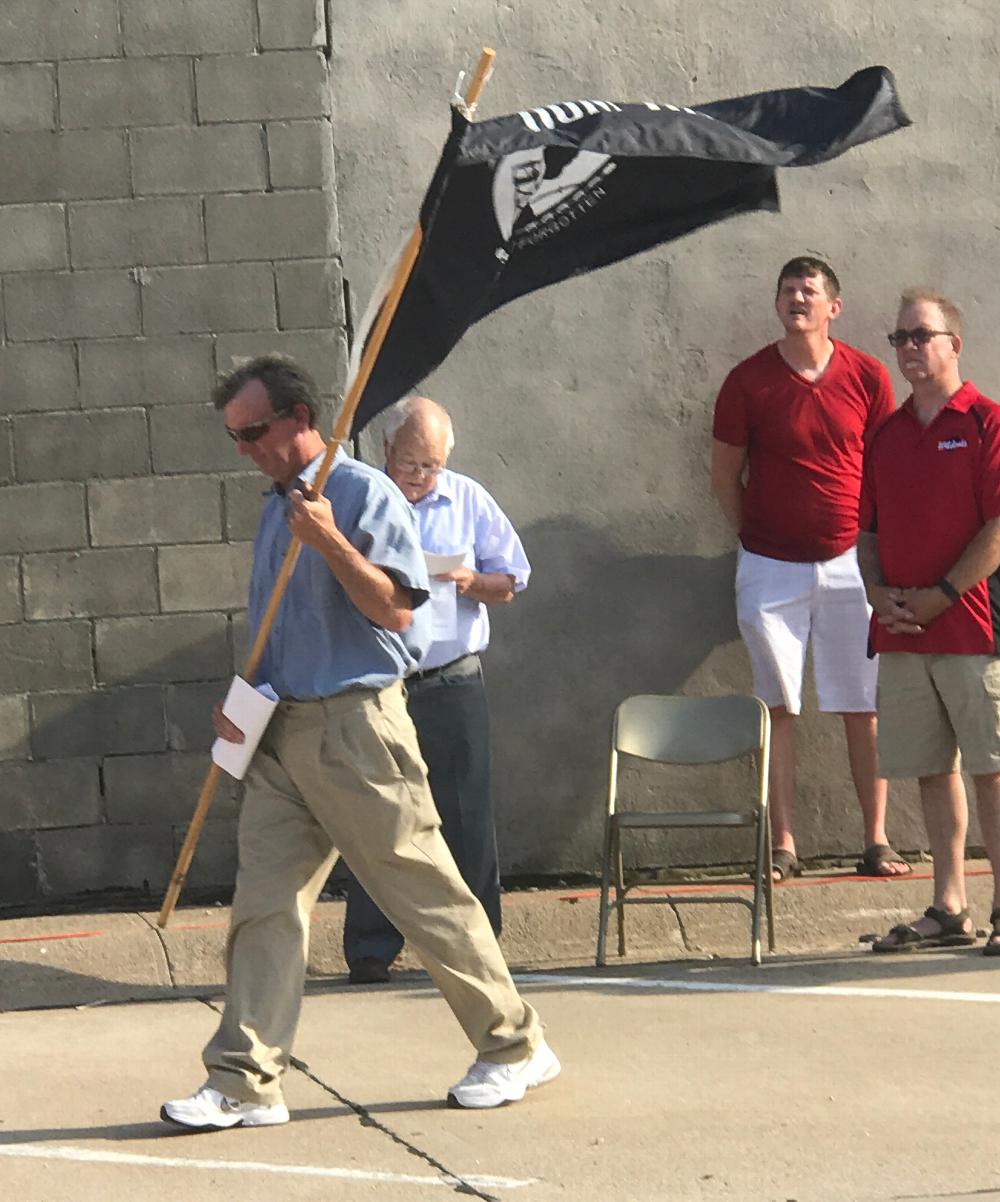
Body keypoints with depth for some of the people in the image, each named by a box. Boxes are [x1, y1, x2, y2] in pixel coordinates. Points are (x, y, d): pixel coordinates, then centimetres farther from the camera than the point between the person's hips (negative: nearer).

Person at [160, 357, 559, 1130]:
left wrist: (330, 542, -25)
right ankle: (246, 1082, 1)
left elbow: (395, 608, -16)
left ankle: (515, 1047, 14)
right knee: (265, 904, 1)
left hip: (356, 724, -8)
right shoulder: (276, 511, 16)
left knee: (426, 893, 0)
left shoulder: (364, 494, -9)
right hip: (284, 731, 8)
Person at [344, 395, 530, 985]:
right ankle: (371, 949, 8)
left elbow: (511, 582, 12)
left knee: (466, 817, 2)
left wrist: (471, 582, -9)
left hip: (452, 685, 1)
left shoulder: (469, 501, 7)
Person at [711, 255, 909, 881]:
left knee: (865, 707, 2)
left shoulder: (868, 377, 0)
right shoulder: (748, 381, -2)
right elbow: (725, 474, 6)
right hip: (771, 570, 0)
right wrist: (755, 537, 2)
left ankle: (877, 841, 9)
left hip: (850, 564, 1)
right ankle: (783, 846, 6)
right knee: (779, 708, 2)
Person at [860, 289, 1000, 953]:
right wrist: (879, 592, 1)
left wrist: (939, 596, -12)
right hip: (901, 630, 6)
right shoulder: (887, 433, 16)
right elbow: (868, 529, 19)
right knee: (932, 770, 9)